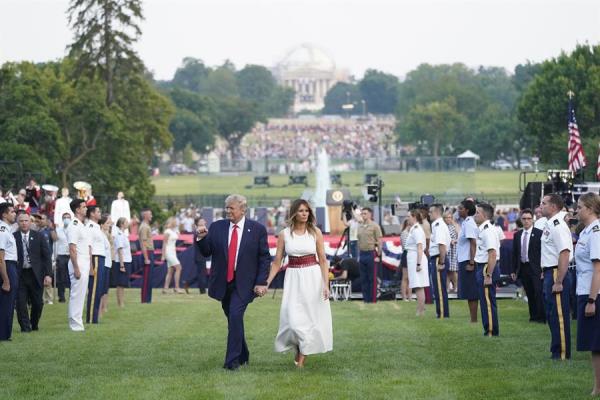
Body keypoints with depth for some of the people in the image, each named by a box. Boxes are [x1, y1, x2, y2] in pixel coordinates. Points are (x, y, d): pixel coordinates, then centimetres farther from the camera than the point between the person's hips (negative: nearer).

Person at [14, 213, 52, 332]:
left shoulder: (38, 237, 3)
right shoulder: (13, 237, -1)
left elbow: (46, 256, 3)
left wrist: (48, 274, -5)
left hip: (36, 274, 1)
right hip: (19, 275, -1)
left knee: (38, 303, 6)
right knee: (21, 303, -3)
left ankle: (34, 325, 27)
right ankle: (25, 327, 7)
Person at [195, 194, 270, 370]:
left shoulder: (257, 229, -2)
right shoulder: (217, 227, 5)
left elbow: (264, 258, 0)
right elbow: (206, 252, 6)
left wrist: (262, 282, -8)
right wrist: (201, 238, -13)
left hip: (243, 284, -4)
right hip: (223, 283, 4)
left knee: (236, 316, -18)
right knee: (233, 320, 13)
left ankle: (232, 360, -15)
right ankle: (243, 356, 30)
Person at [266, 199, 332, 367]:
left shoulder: (315, 232, 1)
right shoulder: (284, 234, 2)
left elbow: (323, 260, 0)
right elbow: (277, 262, 5)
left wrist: (326, 284, -10)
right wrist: (266, 283, -3)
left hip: (313, 277, 0)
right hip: (293, 278, 0)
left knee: (311, 316, 0)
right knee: (293, 318, -9)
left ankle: (303, 354, 12)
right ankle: (299, 348, 19)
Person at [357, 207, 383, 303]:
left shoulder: (374, 226, -5)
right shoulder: (360, 226, 13)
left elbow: (379, 242, -7)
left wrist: (378, 256, -11)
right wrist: (359, 255, 14)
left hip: (371, 254, -6)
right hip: (362, 254, 6)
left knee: (372, 279, -3)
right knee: (363, 279, 8)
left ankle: (372, 300, 0)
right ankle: (365, 298, 14)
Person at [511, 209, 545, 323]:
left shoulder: (539, 234, -4)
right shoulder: (517, 235, 12)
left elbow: (543, 252, -7)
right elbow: (514, 253, 14)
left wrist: (543, 269, -12)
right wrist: (514, 270, 9)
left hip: (535, 268, -5)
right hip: (523, 267, 5)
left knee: (539, 292, -8)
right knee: (529, 294, 9)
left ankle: (542, 317, -3)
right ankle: (533, 316, 15)